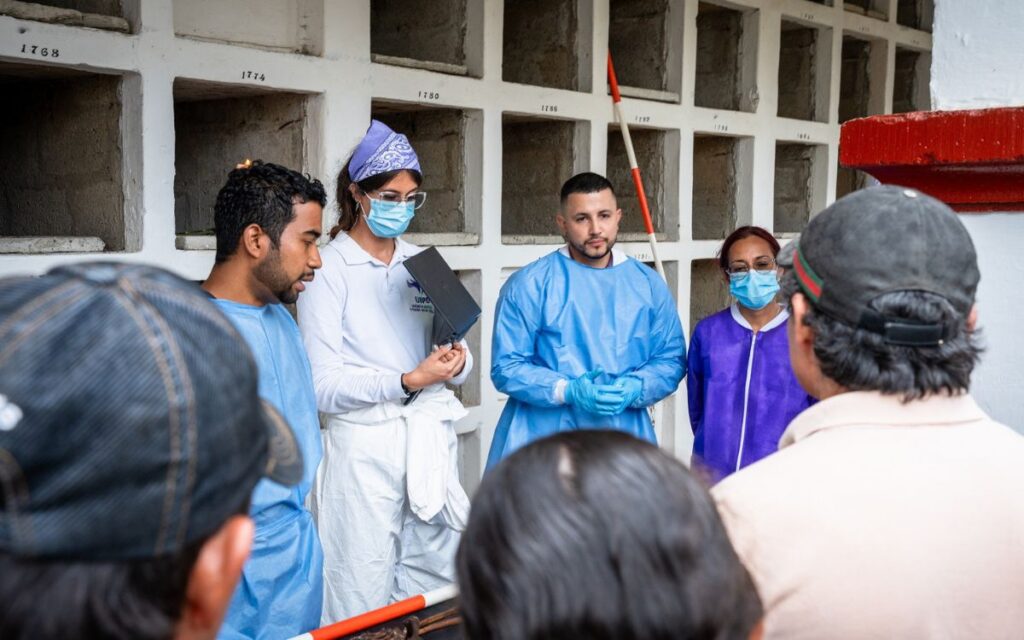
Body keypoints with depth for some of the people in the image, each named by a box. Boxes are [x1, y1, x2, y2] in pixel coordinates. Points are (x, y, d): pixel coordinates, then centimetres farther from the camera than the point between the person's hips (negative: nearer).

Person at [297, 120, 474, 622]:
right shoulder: (328, 270, -7)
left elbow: (458, 369, 11)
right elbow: (323, 385, -13)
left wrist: (457, 362, -12)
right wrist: (408, 381, -23)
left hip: (431, 441, 6)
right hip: (366, 448, -5)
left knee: (440, 590, 13)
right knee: (365, 605, 2)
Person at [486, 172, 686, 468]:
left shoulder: (648, 285, 8)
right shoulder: (528, 285, -3)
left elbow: (672, 358, 9)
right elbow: (506, 366, -5)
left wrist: (635, 388, -11)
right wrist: (567, 390, -19)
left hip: (622, 443, 3)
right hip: (545, 444, -3)